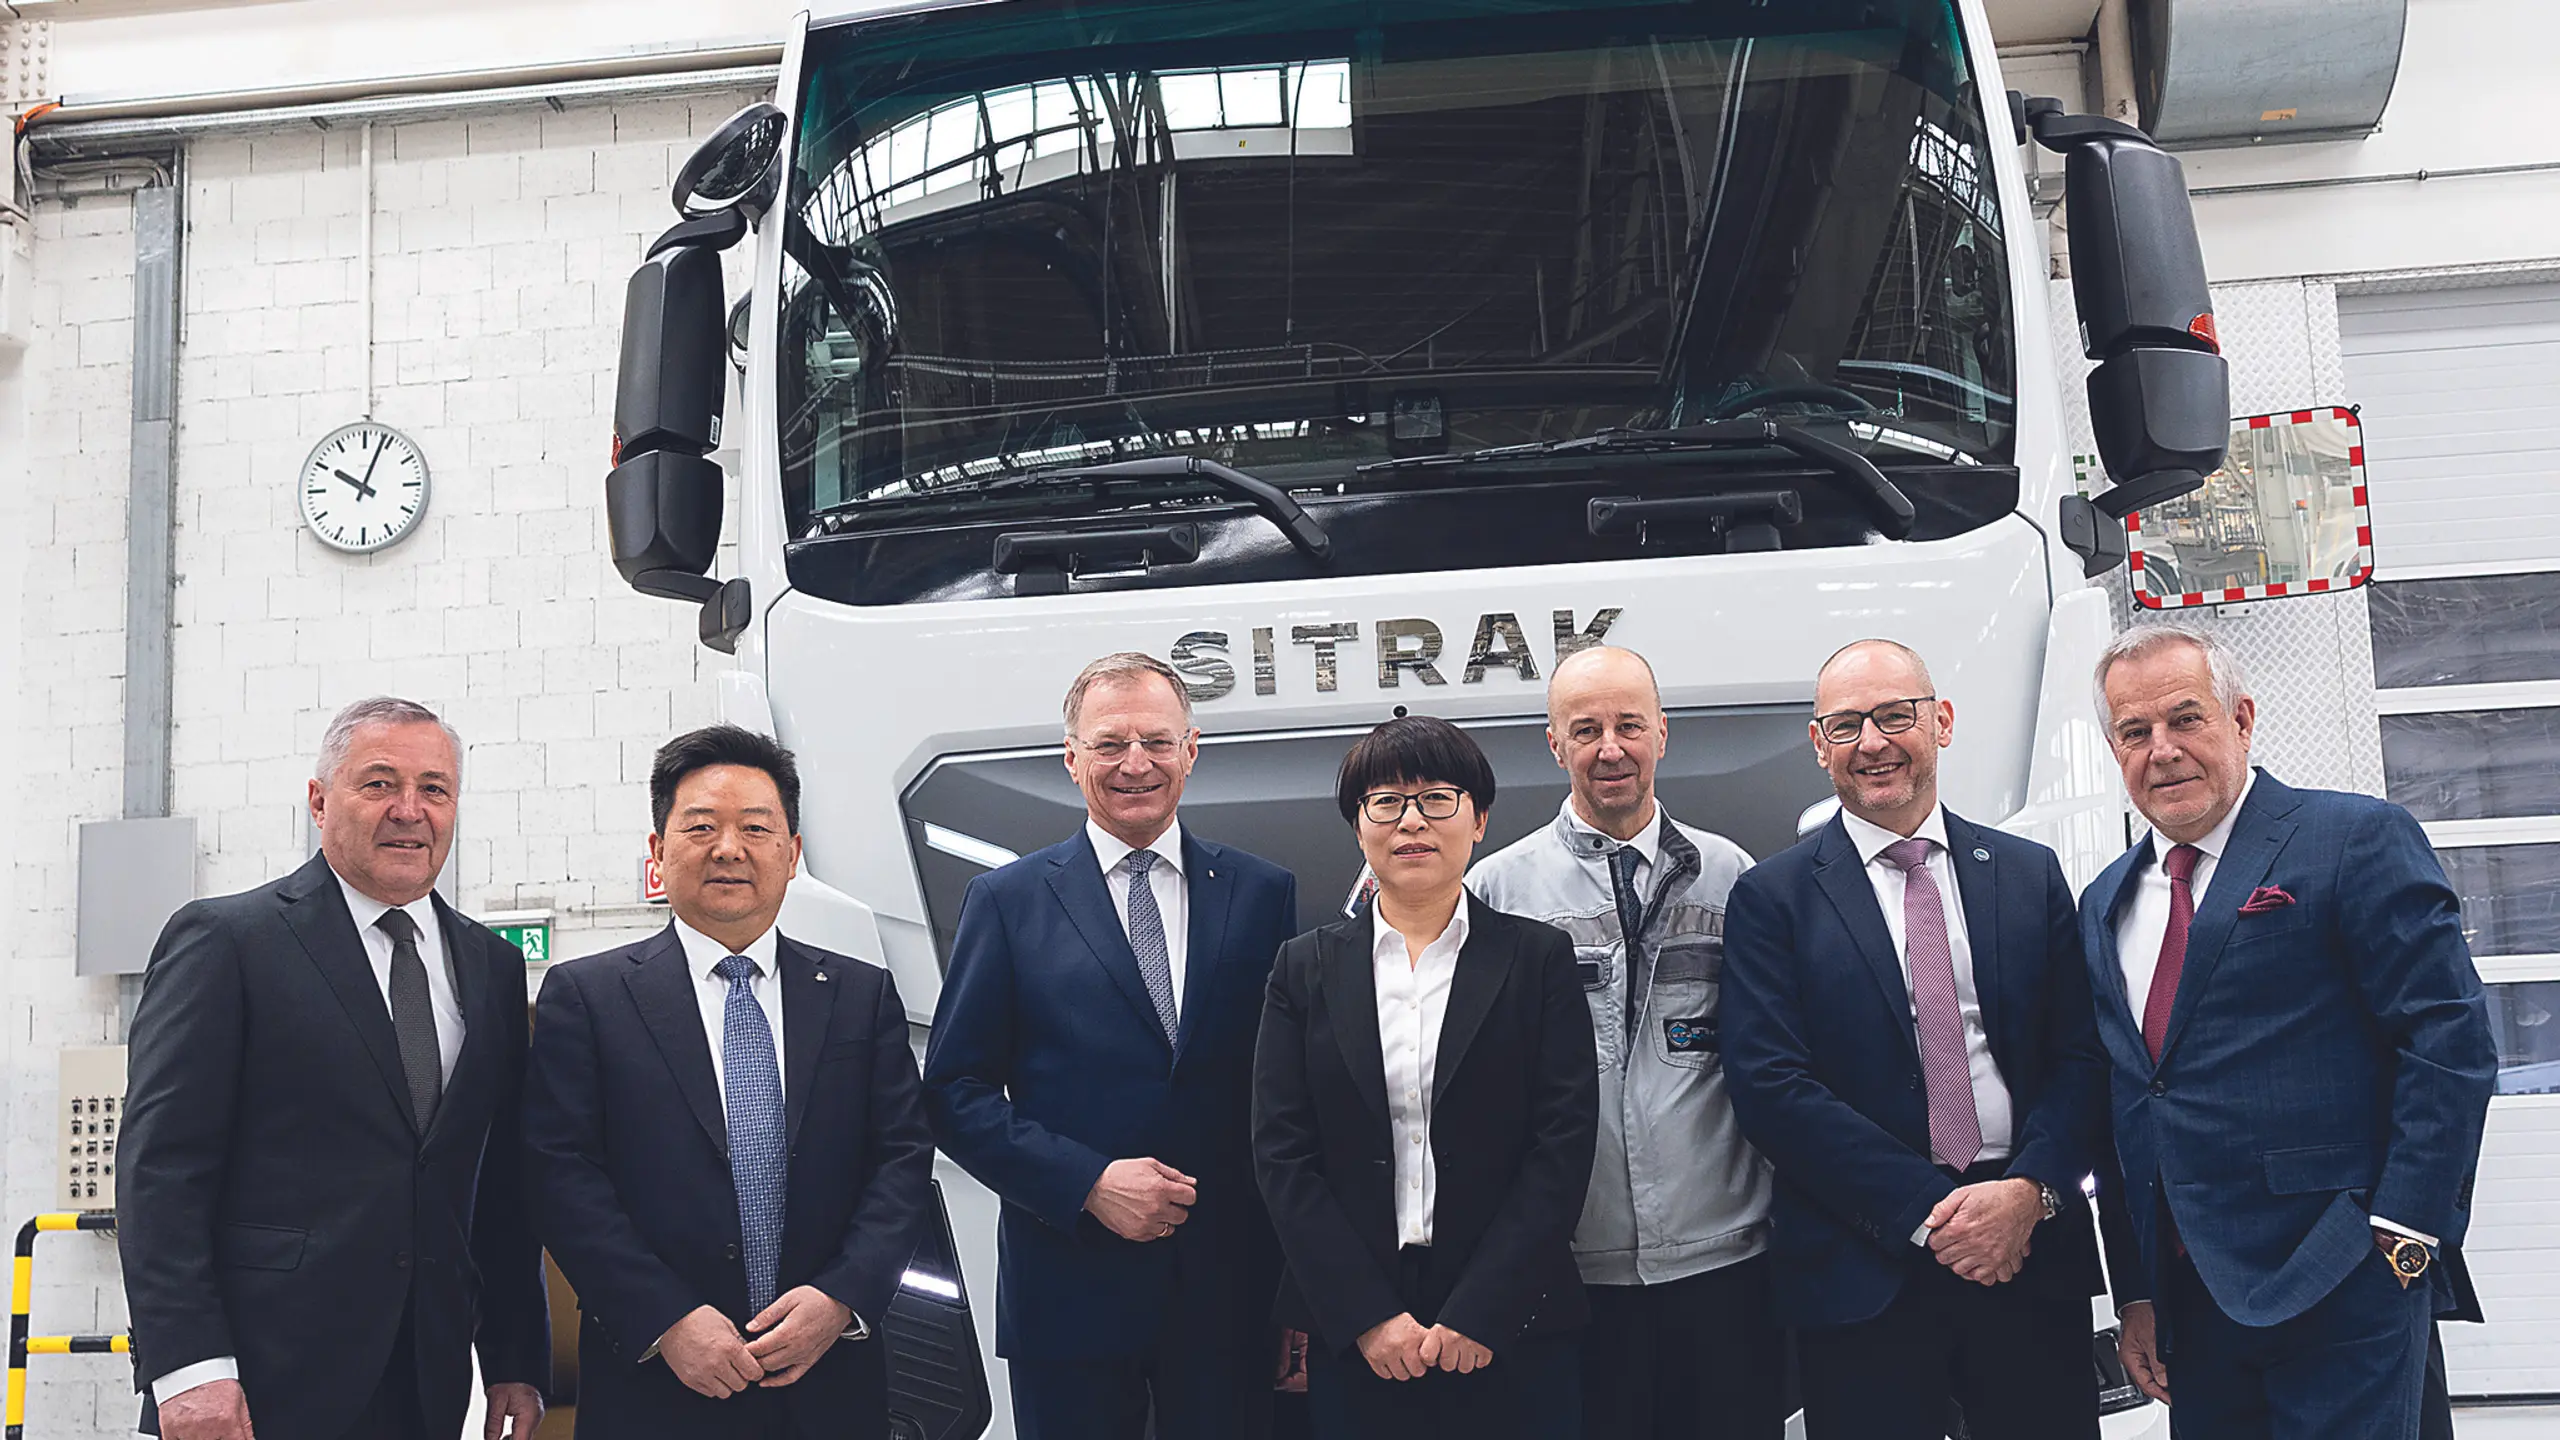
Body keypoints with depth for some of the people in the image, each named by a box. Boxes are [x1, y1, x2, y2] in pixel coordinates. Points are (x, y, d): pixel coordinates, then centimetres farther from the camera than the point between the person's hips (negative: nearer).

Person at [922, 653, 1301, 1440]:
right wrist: (1089, 1183, -13)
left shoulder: (1263, 893, 6)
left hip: (1231, 1290, 1)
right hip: (1069, 1285, -1)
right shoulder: (1007, 901, 2)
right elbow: (955, 1092, -1)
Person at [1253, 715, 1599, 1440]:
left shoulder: (1539, 958, 3)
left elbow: (1564, 1143, -4)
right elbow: (1282, 1154, 1)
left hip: (1513, 1334, -1)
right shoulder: (1307, 967, 6)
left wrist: (1480, 1314, -11)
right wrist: (1368, 1316, -9)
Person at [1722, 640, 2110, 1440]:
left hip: (2031, 1254, 3)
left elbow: (2079, 1054, 5)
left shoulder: (2031, 874, 10)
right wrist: (1926, 1212, -14)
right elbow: (1771, 1086, -9)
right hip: (1863, 1277, -2)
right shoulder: (1772, 896, 0)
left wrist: (2030, 1190, -12)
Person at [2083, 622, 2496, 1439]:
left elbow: (2452, 1043, -10)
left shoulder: (2358, 841, -5)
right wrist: (2135, 1291, 11)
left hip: (2339, 1289, -6)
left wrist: (2400, 1236, -15)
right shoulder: (2105, 905, 14)